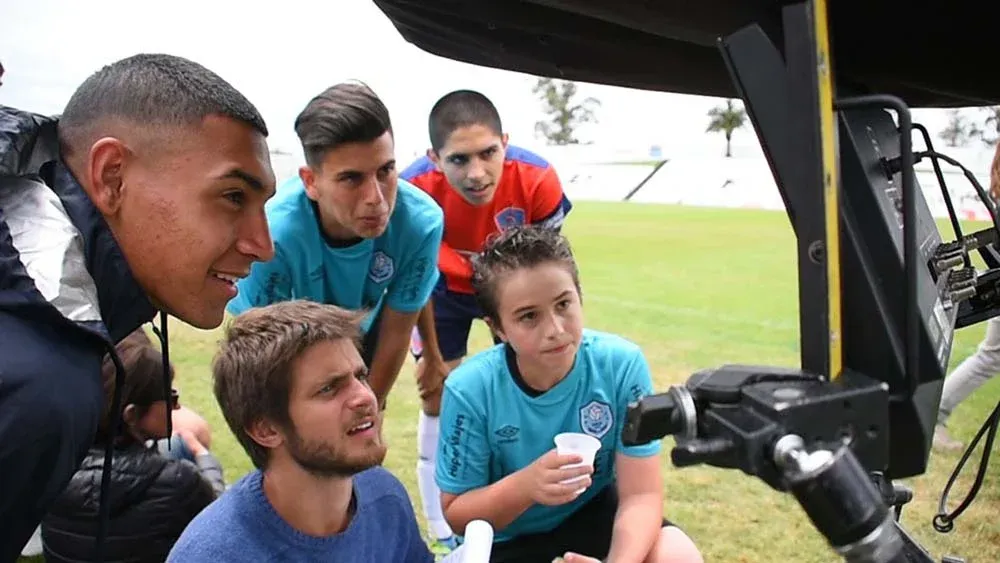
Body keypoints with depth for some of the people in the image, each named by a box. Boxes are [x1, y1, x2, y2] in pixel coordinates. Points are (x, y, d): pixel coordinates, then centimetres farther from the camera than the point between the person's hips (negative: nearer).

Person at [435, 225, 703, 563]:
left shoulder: (622, 364, -21)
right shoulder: (470, 389, -22)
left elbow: (642, 494, -18)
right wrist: (525, 484, -32)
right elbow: (456, 515, -12)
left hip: (594, 510, 1)